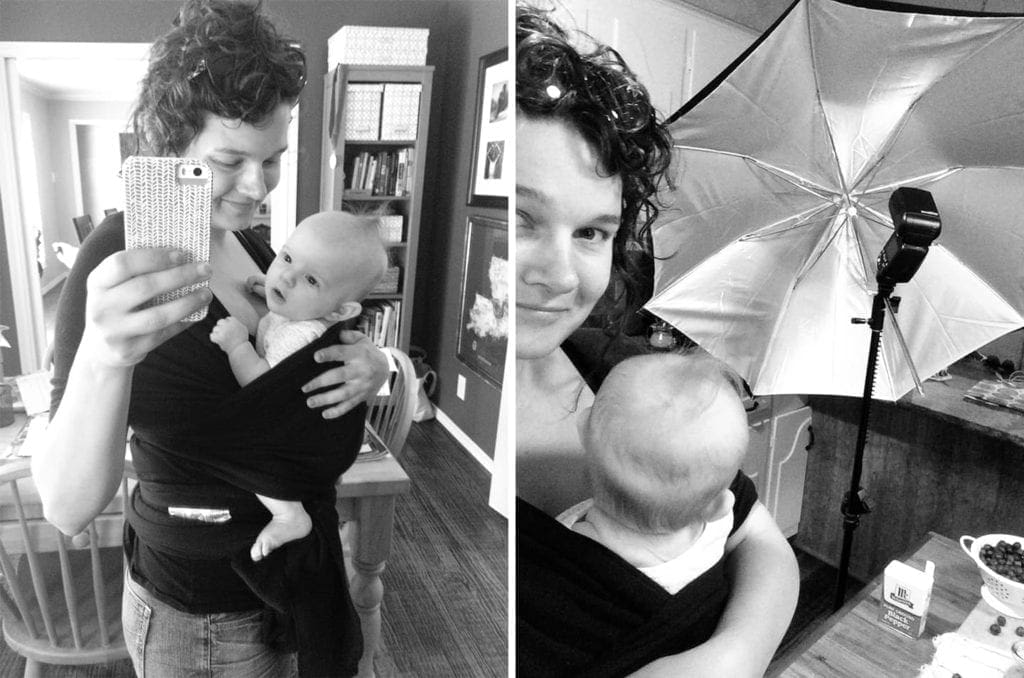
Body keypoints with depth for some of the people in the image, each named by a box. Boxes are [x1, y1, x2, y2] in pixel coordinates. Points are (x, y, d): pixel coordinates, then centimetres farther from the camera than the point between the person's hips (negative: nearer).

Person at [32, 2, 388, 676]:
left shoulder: (246, 240, 0)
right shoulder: (120, 259, -22)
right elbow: (69, 509, -28)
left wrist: (368, 366, -13)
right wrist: (103, 359, -48)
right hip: (195, 616, -6)